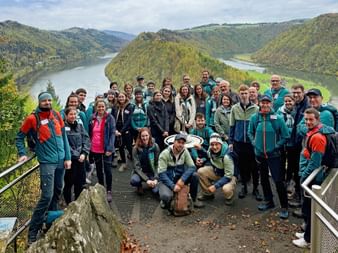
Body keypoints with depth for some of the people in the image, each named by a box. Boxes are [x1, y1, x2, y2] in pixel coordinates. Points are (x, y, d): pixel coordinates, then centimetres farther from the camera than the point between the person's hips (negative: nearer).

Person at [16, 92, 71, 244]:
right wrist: (22, 154, -8)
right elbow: (20, 137, 3)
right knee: (47, 196, -12)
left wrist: (68, 157, 6)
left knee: (57, 193, 16)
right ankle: (33, 231, -2)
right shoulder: (32, 118, -8)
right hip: (47, 162, -5)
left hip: (61, 161, 5)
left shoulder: (57, 115, 5)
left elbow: (63, 136, 9)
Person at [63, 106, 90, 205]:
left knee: (80, 183, 11)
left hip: (80, 159, 5)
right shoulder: (63, 127, -6)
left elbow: (86, 140, 7)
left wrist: (84, 153, -7)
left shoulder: (80, 126, 12)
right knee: (69, 183, 2)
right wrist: (76, 155, -14)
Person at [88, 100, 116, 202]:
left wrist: (110, 148, -18)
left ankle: (109, 191, 8)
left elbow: (112, 133, -11)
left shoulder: (110, 118, -6)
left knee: (107, 170, -2)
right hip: (95, 149, 5)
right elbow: (90, 133, 11)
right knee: (99, 170, 14)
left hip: (106, 149, -4)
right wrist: (89, 146, 4)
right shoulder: (92, 118, 6)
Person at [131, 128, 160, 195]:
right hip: (140, 172, 0)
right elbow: (136, 167, -14)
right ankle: (139, 186, 6)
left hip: (152, 172, 0)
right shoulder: (136, 148, -11)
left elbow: (158, 164, -8)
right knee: (133, 181, -33)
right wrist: (146, 180, -25)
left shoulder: (155, 146, -10)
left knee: (156, 190, -24)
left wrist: (156, 179, -22)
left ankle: (151, 184, 15)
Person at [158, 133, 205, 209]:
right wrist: (173, 186, -30)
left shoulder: (185, 152, -5)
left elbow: (192, 167, -13)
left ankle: (194, 199, 0)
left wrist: (182, 179, -27)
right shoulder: (165, 154, -17)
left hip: (179, 178, 4)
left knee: (195, 175, -22)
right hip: (167, 180, -4)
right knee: (166, 196, -34)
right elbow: (161, 174, -21)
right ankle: (166, 200, 6)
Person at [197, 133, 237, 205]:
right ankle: (208, 194, 5)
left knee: (226, 189, -37)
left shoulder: (226, 156, -33)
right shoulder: (210, 151, -15)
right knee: (201, 171, -15)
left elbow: (228, 176, -29)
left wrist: (215, 186, -31)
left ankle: (229, 197, 3)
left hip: (229, 176, -6)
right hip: (216, 172, 6)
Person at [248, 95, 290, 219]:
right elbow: (250, 132, 13)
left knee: (279, 181, -6)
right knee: (264, 179, 17)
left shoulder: (278, 118, -13)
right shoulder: (254, 118, -3)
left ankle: (284, 207, 7)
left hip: (273, 155, -4)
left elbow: (285, 136, -5)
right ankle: (268, 201, 35)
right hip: (259, 154, 4)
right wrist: (254, 143, 0)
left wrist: (276, 146, -11)